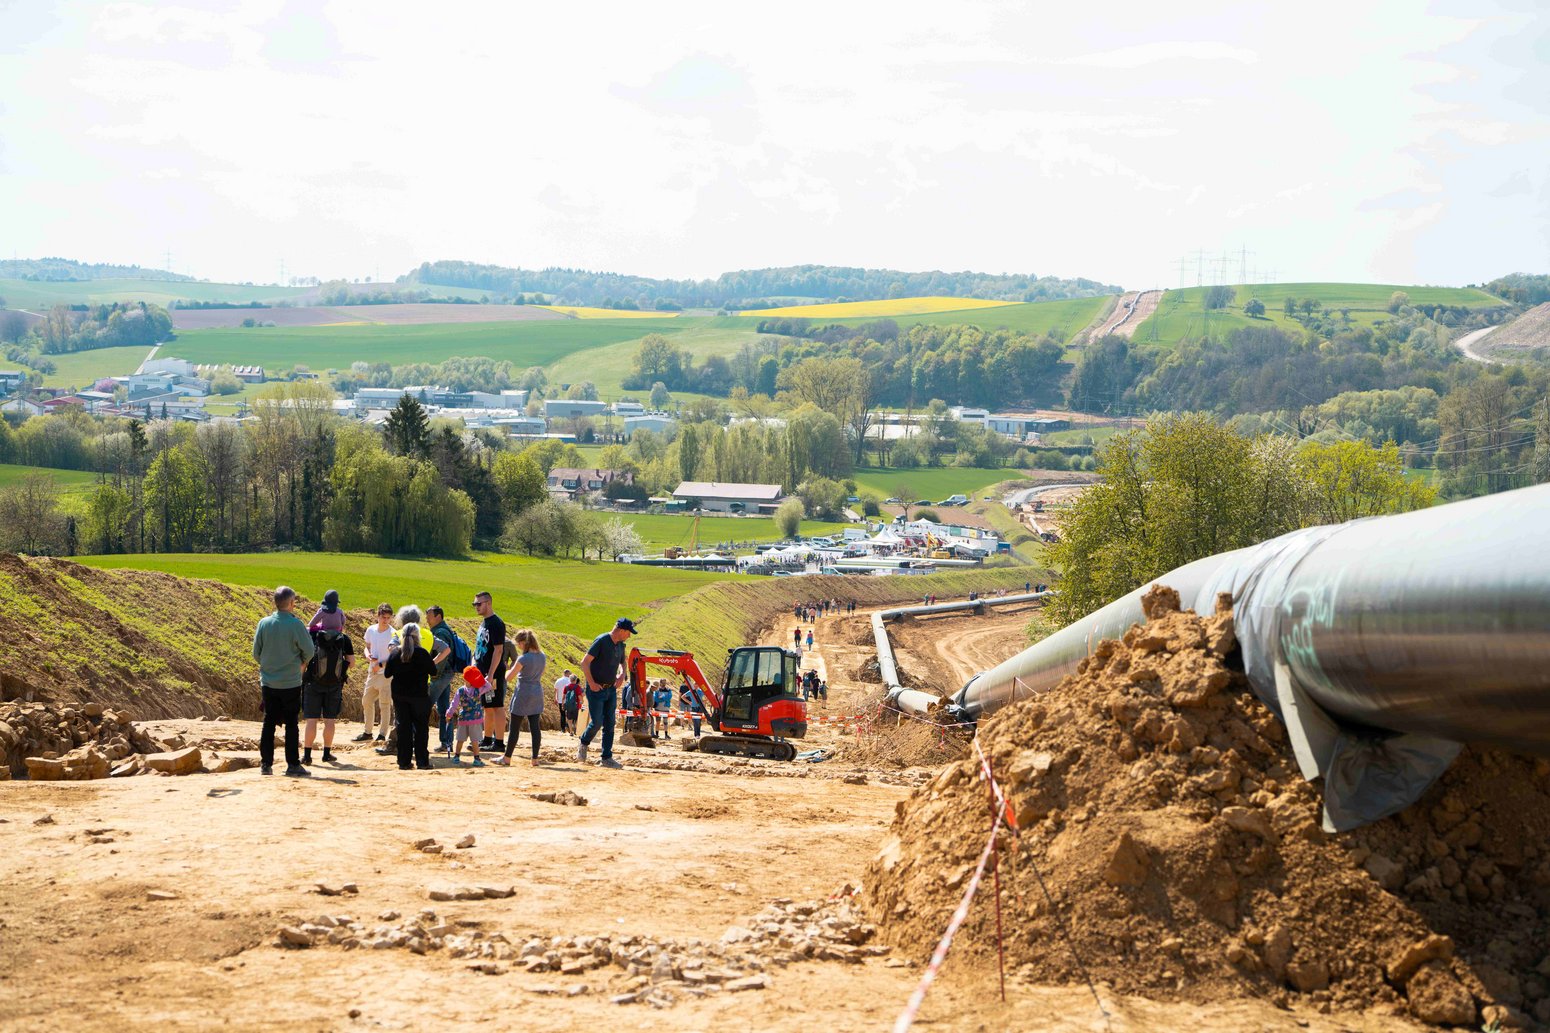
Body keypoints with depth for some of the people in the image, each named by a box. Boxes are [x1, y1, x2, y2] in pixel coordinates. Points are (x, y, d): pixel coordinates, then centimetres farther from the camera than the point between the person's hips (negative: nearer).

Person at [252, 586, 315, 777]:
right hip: (290, 682, -3)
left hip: (268, 682, 3)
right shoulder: (295, 624, -13)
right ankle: (293, 765, 3)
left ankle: (266, 763, 10)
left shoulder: (264, 623, -2)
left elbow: (256, 653, 4)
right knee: (291, 724, 3)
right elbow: (309, 650, -9)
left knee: (269, 723, 10)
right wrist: (302, 663, 12)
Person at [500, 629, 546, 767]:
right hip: (537, 693, 6)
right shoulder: (542, 657, 4)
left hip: (523, 693, -6)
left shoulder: (523, 658, -16)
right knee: (534, 727, 5)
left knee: (515, 727, 2)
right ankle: (535, 758, 3)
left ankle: (507, 758, 8)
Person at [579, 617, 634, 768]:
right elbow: (585, 663, -17)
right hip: (596, 689, -7)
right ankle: (583, 746, 18)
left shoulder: (621, 644, 7)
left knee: (609, 725, 4)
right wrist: (591, 683, -21)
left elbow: (622, 661, 26)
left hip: (611, 689, 7)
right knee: (597, 722, -9)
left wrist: (622, 675, 6)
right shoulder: (601, 641, -16)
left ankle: (606, 758, 7)